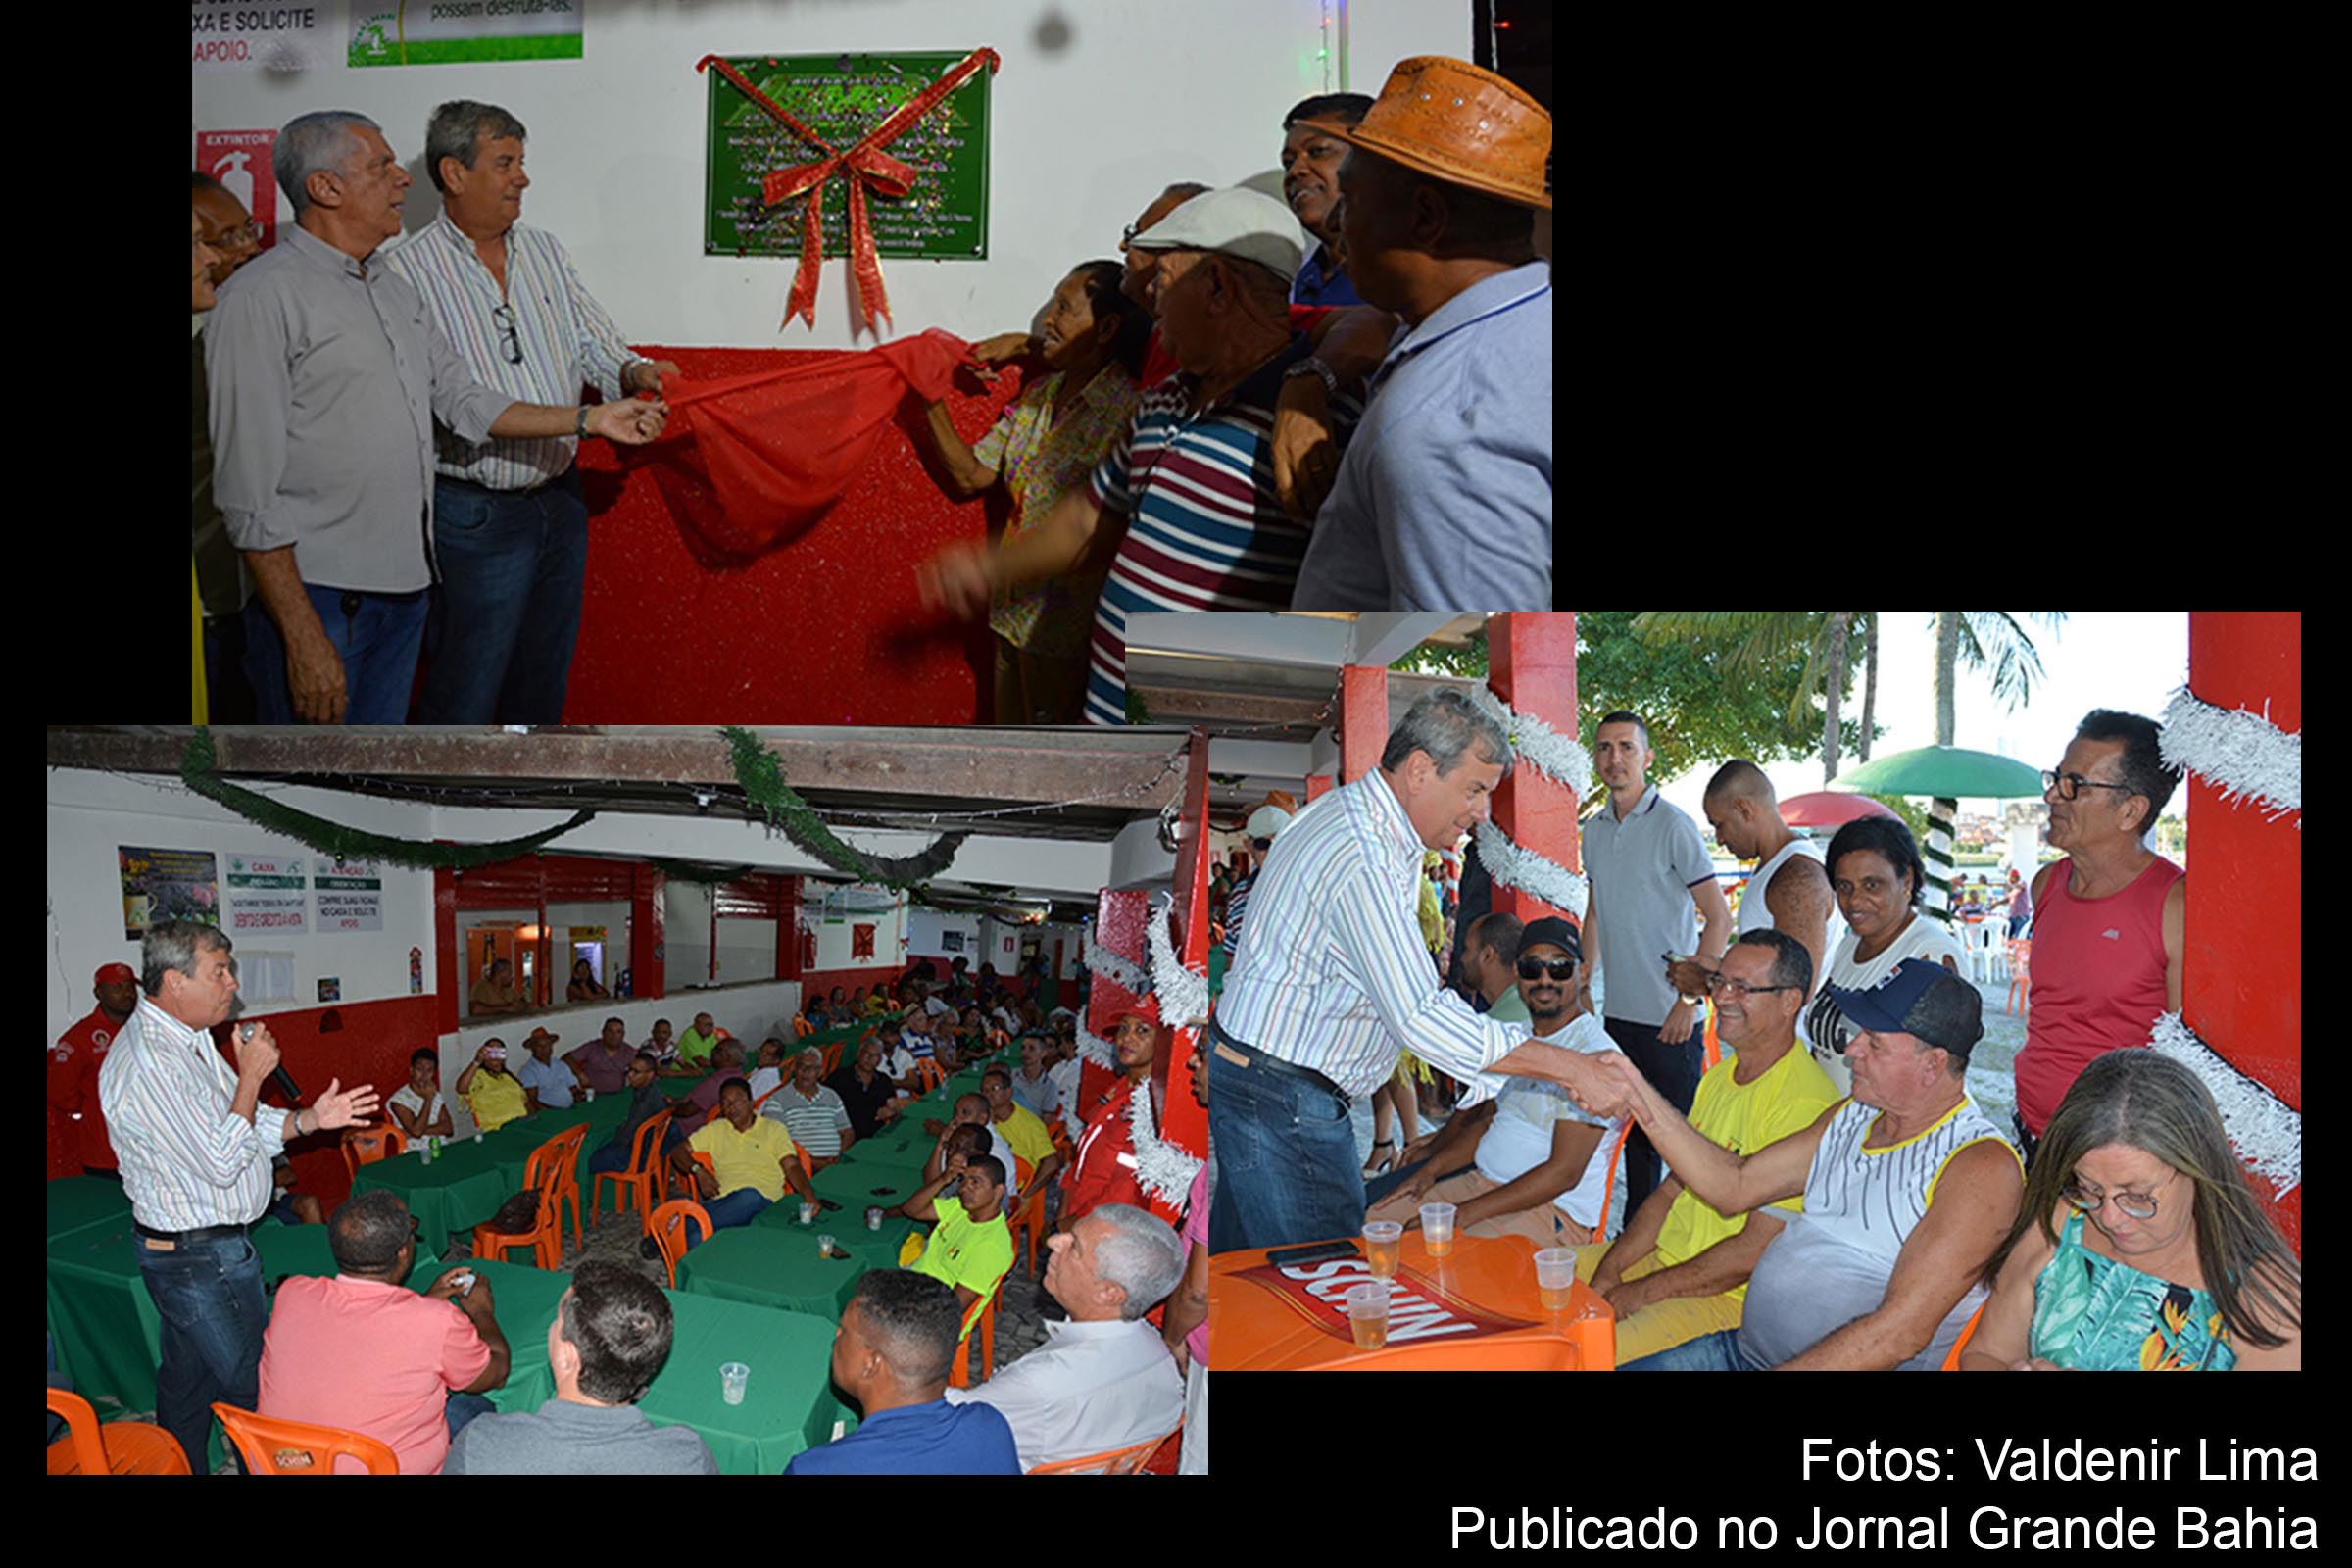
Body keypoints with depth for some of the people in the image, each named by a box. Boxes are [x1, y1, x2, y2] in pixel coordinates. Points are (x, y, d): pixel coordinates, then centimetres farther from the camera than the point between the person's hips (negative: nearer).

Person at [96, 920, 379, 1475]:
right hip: (200, 1258, -10)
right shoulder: (146, 1063, -26)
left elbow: (241, 1122, 15)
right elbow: (221, 1162, -25)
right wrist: (251, 1074, -19)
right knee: (255, 1390, -2)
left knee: (185, 1384, 19)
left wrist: (309, 1118, 0)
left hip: (182, 1251, 10)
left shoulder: (188, 1038, 7)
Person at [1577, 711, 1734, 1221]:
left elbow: (1719, 919, -11)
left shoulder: (1672, 825, -10)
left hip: (1668, 1019, -6)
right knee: (1634, 1135, 14)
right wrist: (1582, 986, 14)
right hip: (1618, 1012, 6)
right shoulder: (1594, 829, 10)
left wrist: (1690, 998, -15)